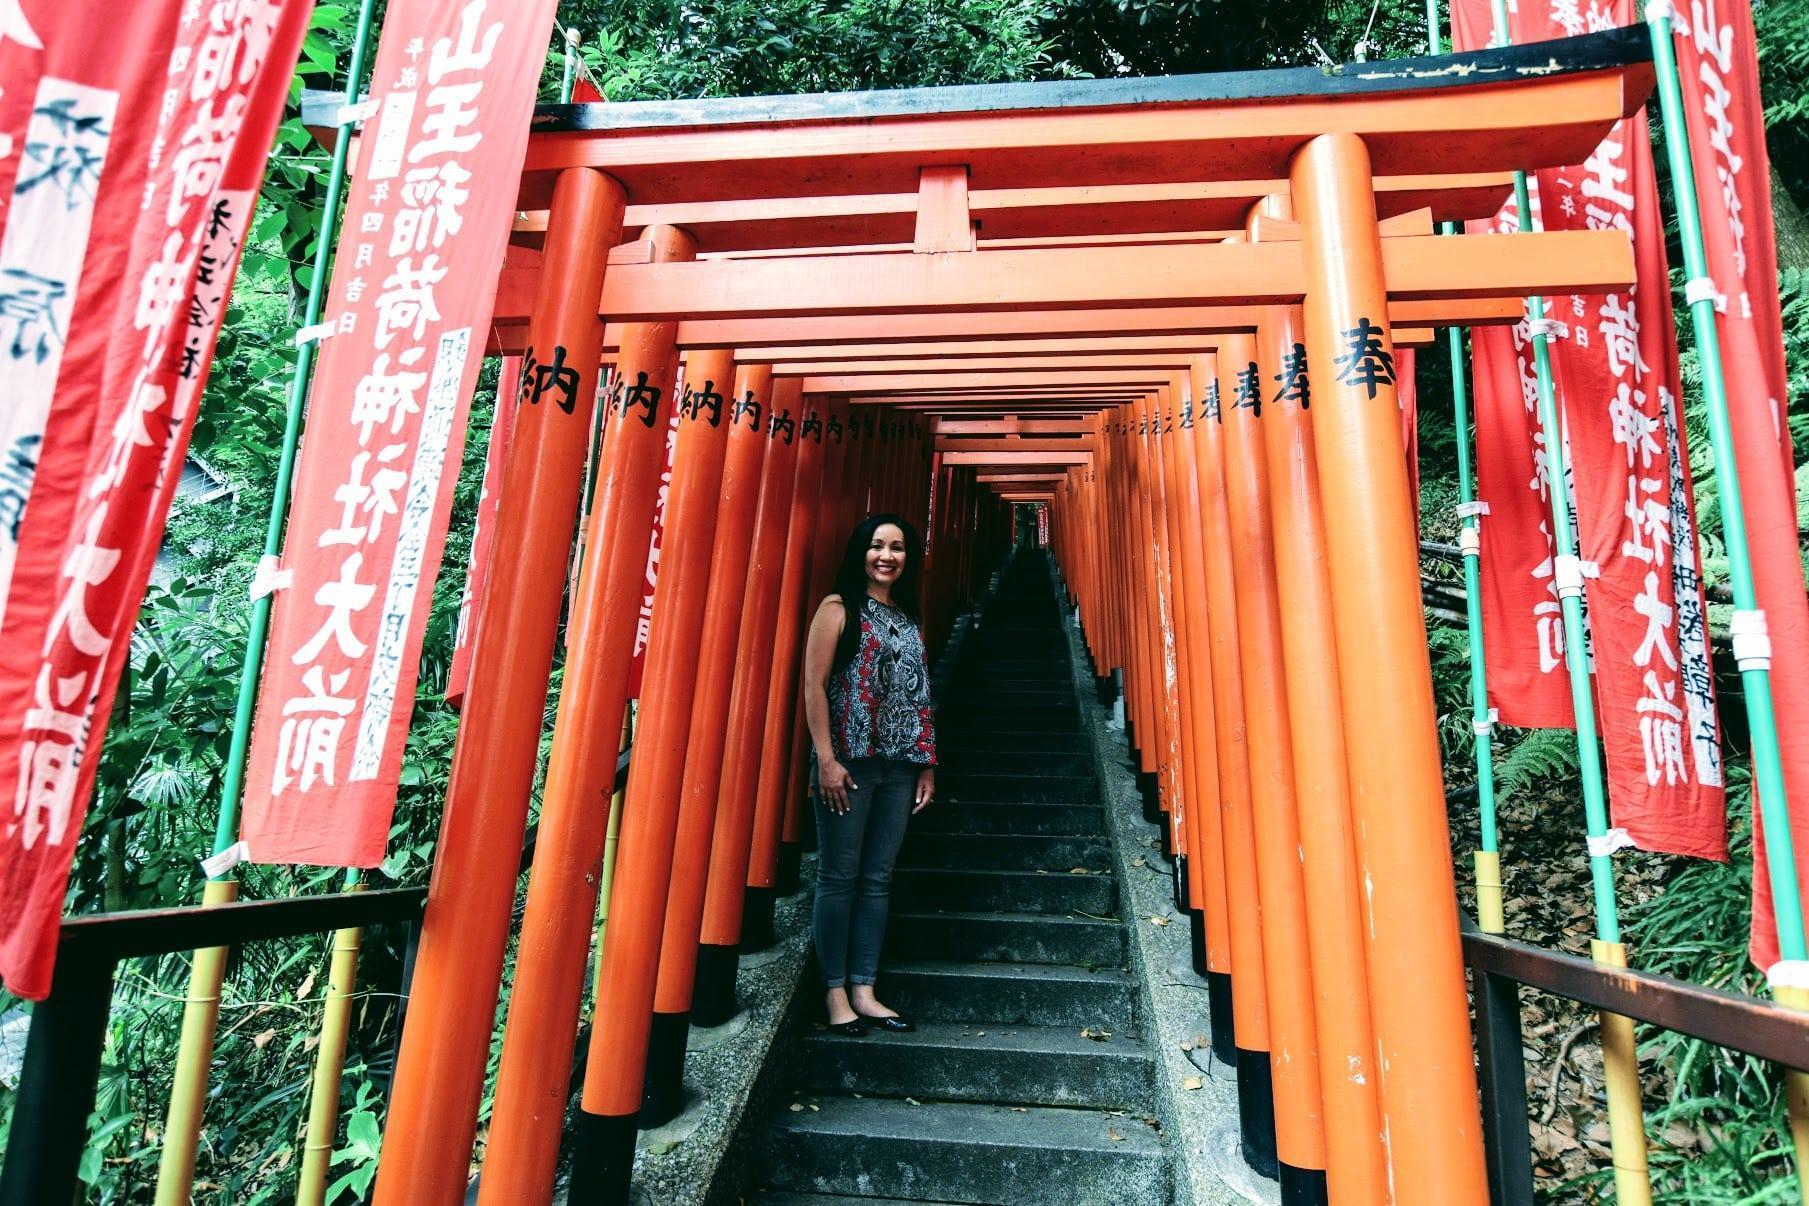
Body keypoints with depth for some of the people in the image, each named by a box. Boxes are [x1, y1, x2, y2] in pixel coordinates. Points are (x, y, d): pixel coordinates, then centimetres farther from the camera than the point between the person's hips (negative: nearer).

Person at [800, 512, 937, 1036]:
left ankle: (864, 991, 18)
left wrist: (927, 764, 12)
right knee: (839, 877, 1)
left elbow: (919, 698, 16)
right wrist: (826, 759, -15)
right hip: (848, 761, -5)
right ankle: (836, 992, 14)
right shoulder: (839, 609, -1)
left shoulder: (909, 619, 16)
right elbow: (813, 686, -8)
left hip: (899, 768, 5)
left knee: (877, 879, 9)